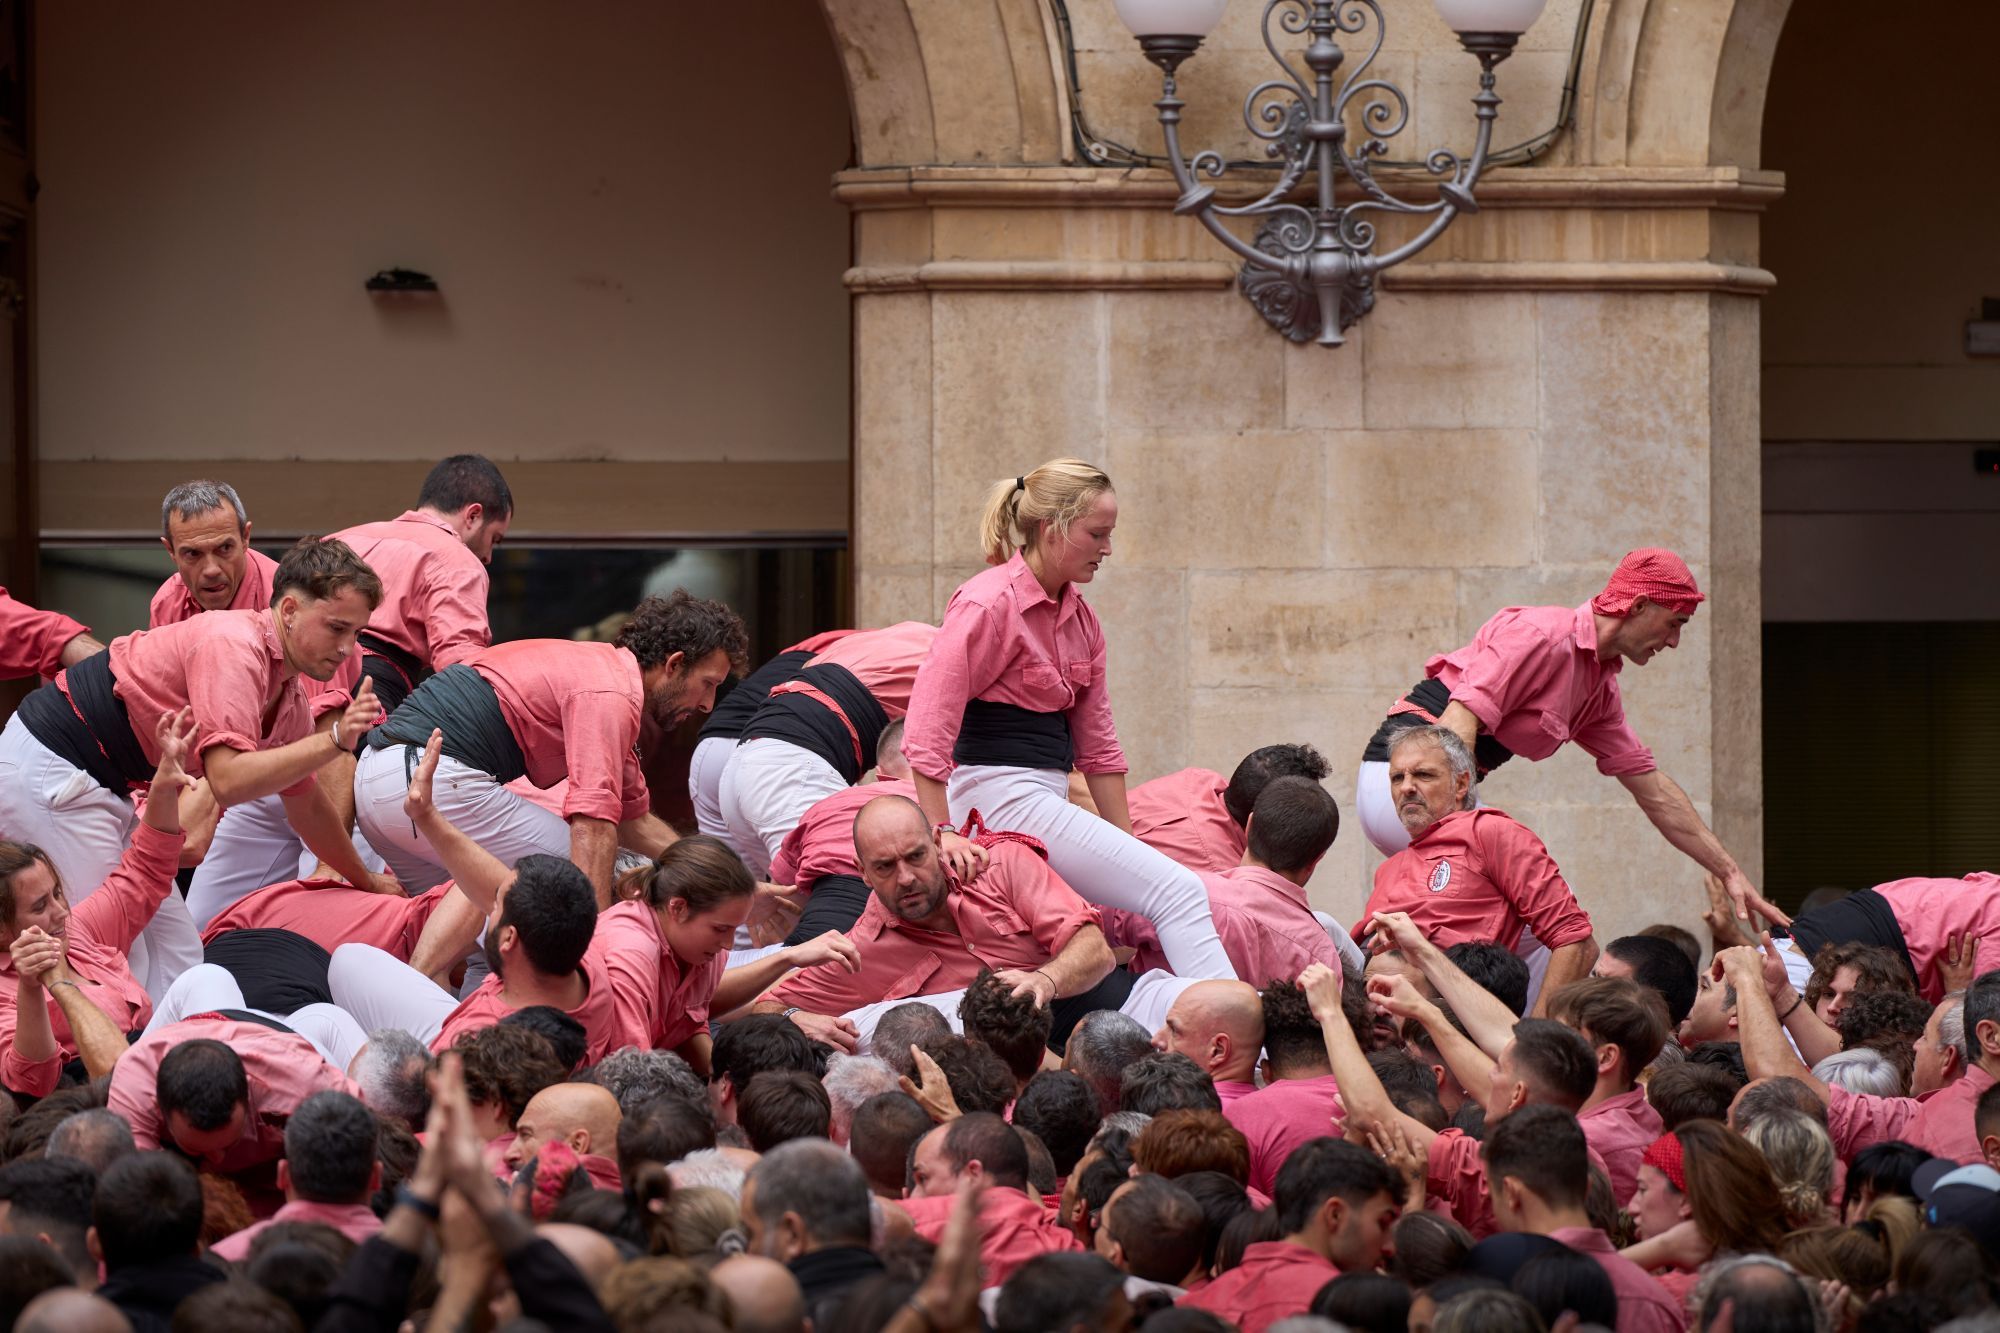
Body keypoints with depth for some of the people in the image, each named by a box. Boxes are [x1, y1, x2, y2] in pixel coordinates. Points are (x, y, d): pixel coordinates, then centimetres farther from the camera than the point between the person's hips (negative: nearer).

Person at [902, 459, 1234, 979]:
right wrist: (942, 832, -23)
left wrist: (1127, 847, 13)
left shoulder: (1080, 618, 15)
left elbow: (1096, 742, 18)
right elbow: (928, 726, -17)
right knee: (1177, 891, -18)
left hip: (1046, 797, 10)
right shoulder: (989, 604, -11)